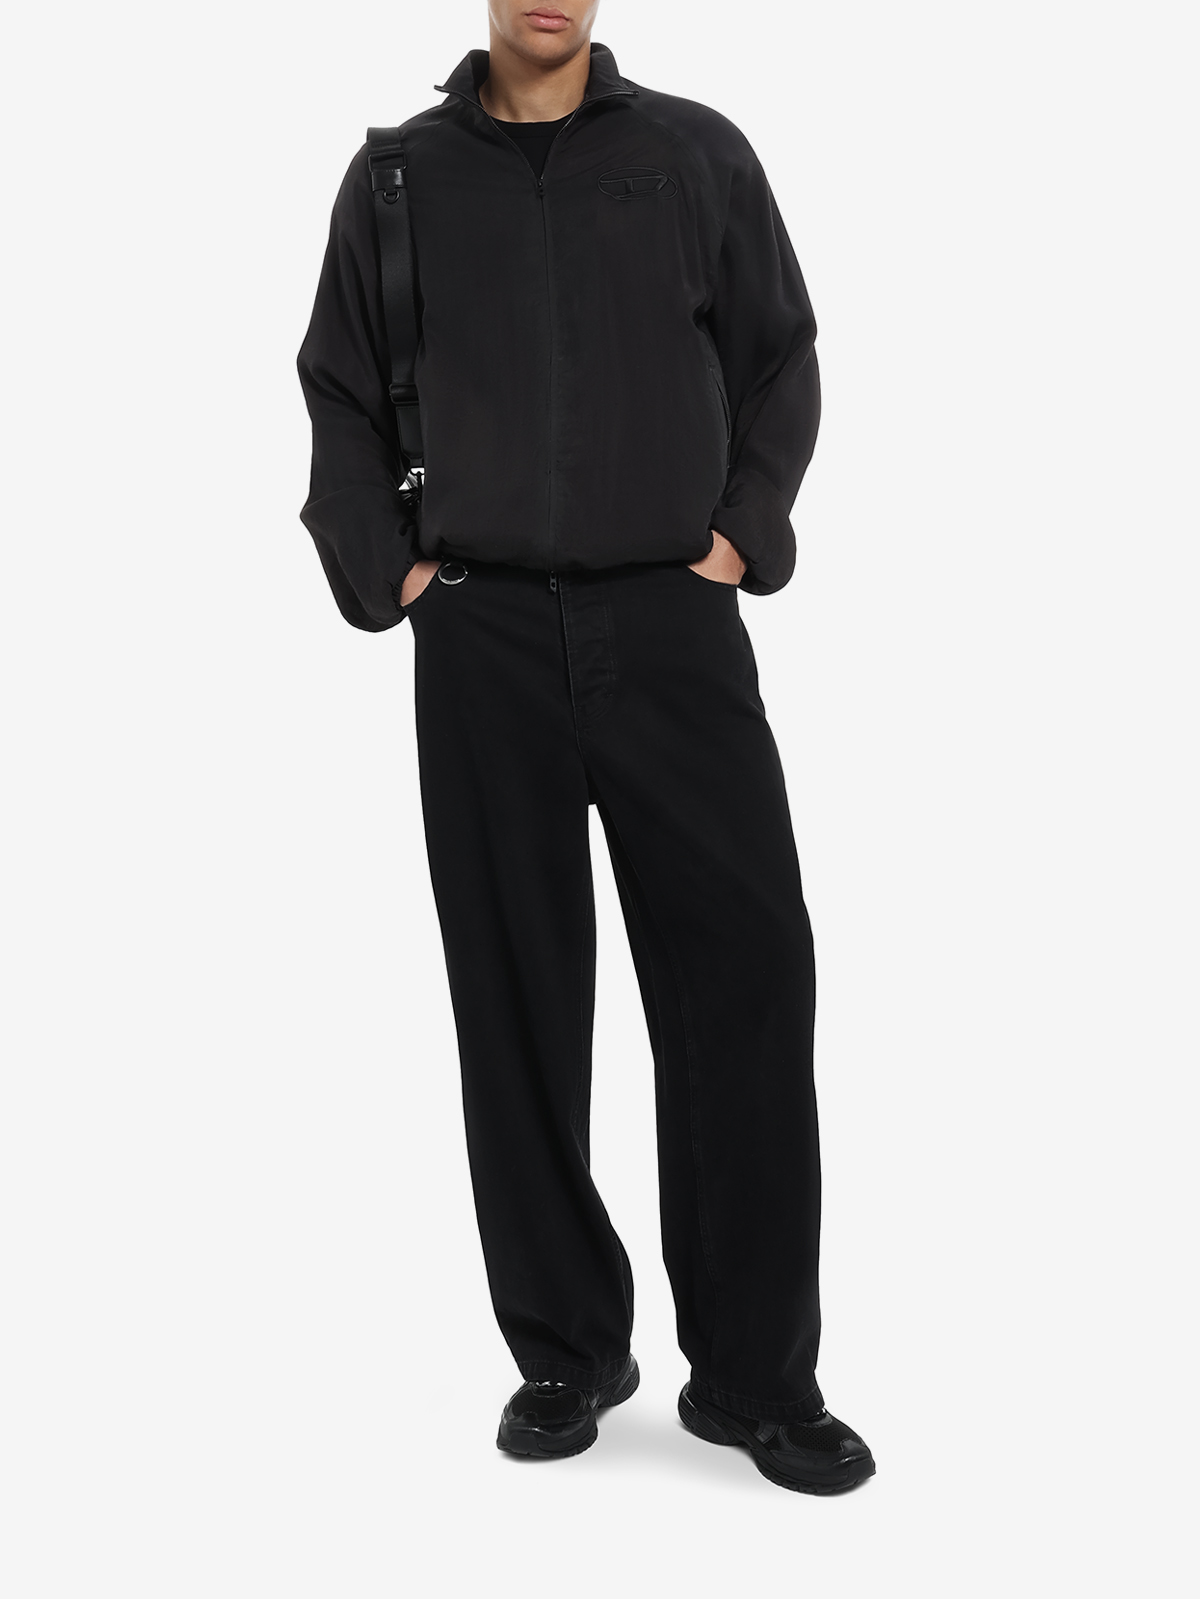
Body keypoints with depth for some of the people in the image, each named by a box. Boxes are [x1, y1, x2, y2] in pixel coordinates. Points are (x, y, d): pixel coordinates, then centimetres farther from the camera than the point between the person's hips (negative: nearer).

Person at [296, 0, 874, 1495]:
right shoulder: (402, 174, 9)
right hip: (482, 634, 1)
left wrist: (743, 535, 2)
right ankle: (565, 1351, 18)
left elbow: (779, 362, 13)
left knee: (747, 968, -5)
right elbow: (339, 391, 15)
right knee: (517, 998, 4)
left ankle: (755, 1371, 7)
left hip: (672, 619, 0)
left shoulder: (697, 154, 7)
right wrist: (383, 568, 4)